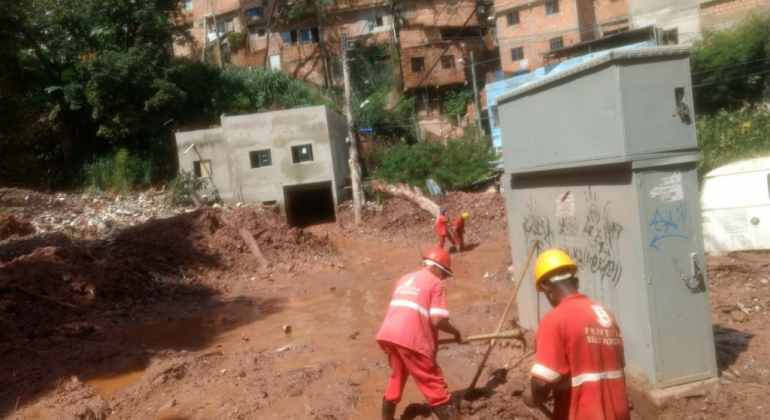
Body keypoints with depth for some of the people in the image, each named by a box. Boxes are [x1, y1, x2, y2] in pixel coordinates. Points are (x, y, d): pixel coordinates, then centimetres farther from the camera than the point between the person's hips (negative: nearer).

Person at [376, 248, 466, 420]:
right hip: (410, 339, -7)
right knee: (435, 386, 0)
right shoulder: (435, 283, 3)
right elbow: (436, 320, -8)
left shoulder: (405, 279, 25)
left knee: (397, 377, 27)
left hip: (387, 334, 7)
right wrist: (457, 333, 9)